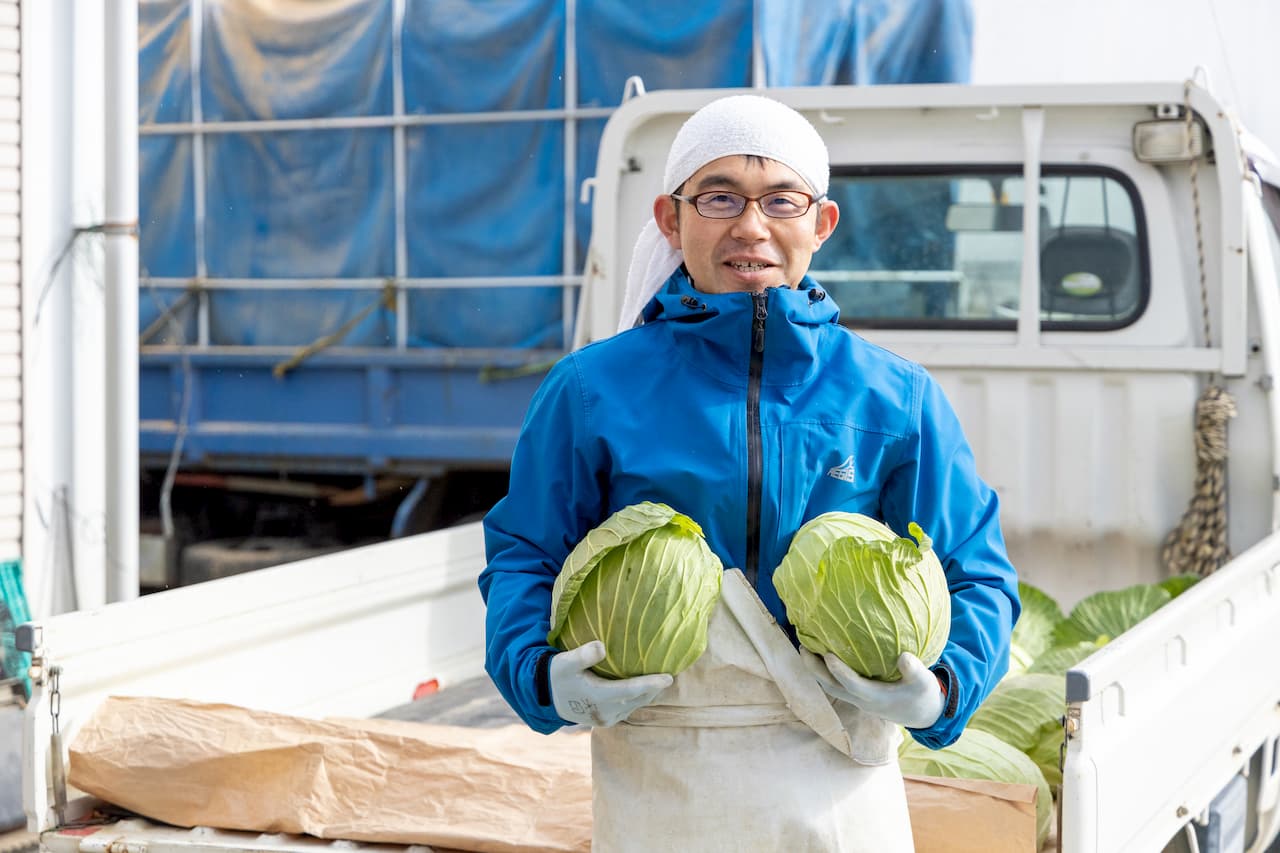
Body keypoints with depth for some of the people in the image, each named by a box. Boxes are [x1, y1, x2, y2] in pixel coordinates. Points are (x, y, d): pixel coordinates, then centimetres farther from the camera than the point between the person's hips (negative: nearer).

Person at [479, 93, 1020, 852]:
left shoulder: (896, 400, 1)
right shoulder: (592, 390, 0)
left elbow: (973, 576, 4)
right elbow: (524, 558, 4)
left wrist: (940, 690, -14)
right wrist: (545, 677, -14)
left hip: (836, 786, 1)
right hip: (654, 783, 0)